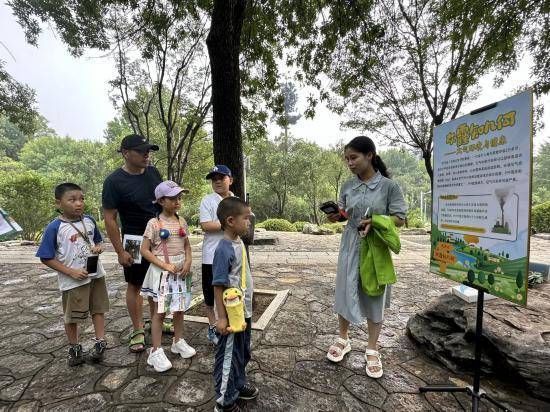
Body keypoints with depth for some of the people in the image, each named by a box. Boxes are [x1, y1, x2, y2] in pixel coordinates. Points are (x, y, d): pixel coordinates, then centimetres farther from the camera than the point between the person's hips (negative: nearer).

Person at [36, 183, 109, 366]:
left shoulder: (89, 221, -3)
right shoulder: (55, 227, -16)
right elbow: (46, 258, -12)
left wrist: (98, 247, -9)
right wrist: (71, 272, -18)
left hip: (95, 274, 4)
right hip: (73, 281, -4)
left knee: (98, 309, 14)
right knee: (72, 317, 14)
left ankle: (99, 343, 29)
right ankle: (74, 348, 36)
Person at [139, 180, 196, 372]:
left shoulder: (182, 221, 3)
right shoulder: (154, 223, -11)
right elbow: (144, 250, -11)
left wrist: (188, 262, -8)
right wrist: (165, 265, -18)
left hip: (180, 270, 5)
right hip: (161, 271, -4)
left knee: (179, 307, 16)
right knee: (159, 311, 5)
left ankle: (178, 341, 34)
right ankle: (156, 351, 19)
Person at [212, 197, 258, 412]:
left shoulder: (239, 243, 2)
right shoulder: (224, 249, -25)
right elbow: (218, 286, -23)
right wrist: (222, 317, -20)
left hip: (244, 311, 9)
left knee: (243, 353, 25)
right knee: (228, 357, 11)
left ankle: (239, 385, 47)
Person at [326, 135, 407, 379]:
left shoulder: (389, 186, -8)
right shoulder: (347, 186, 3)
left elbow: (400, 219, -6)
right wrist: (334, 215, -12)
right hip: (350, 246, 3)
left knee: (374, 297, 10)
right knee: (345, 293, 12)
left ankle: (372, 350, 30)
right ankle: (343, 339, 35)